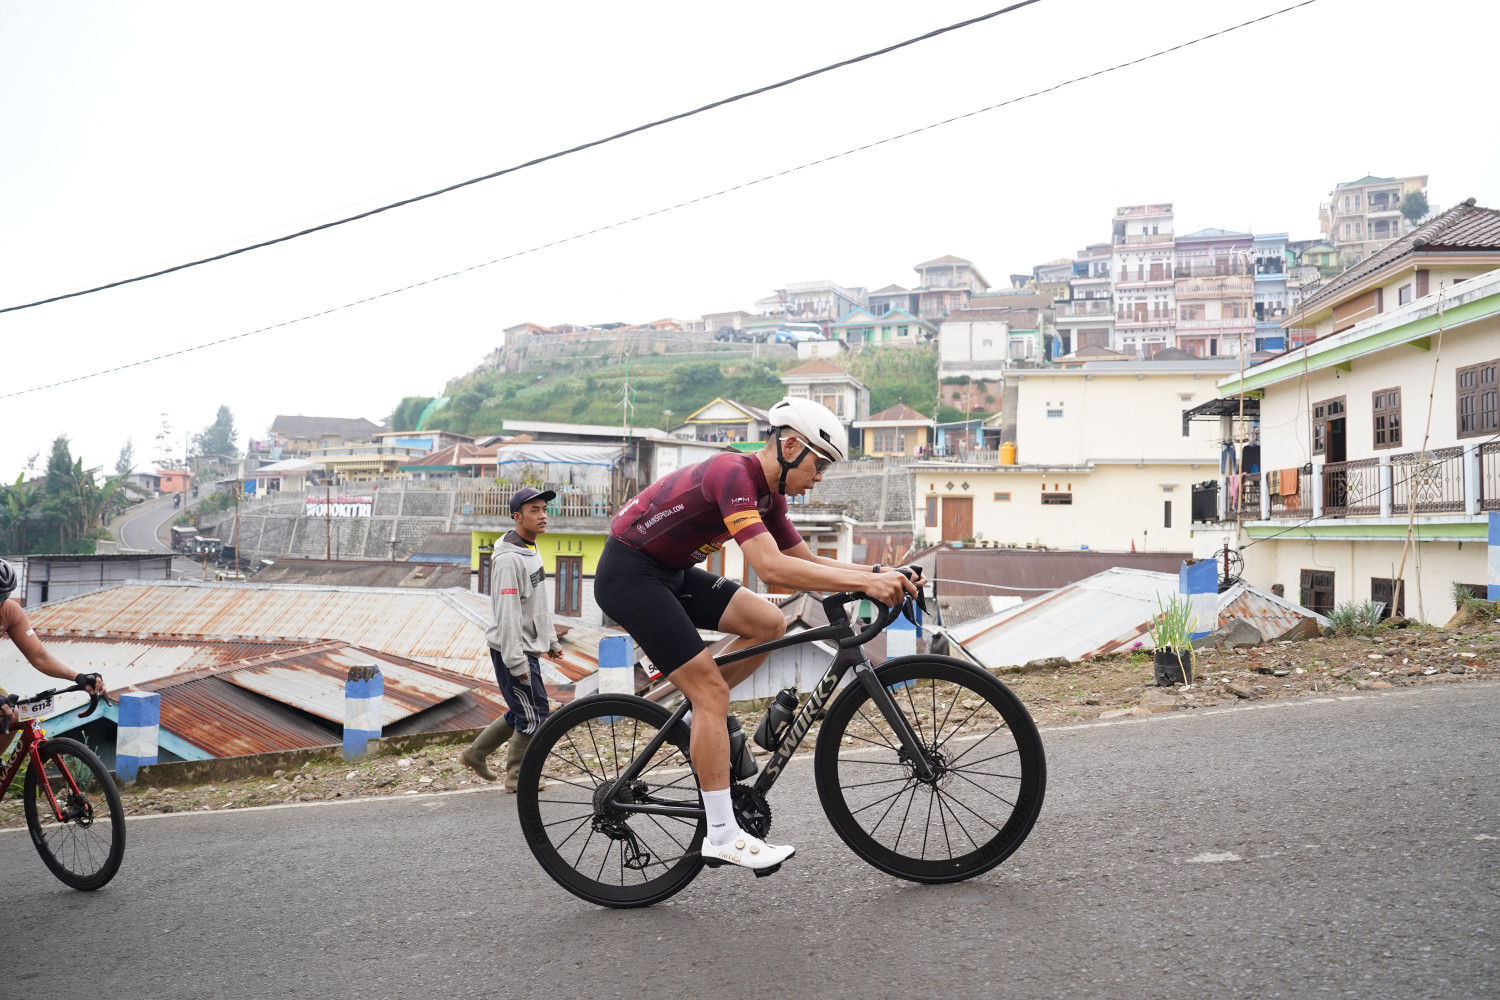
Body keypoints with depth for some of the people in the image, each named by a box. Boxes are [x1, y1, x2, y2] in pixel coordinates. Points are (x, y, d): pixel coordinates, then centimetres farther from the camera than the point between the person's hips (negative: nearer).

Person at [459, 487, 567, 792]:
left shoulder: (532, 551, 12)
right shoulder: (508, 558, -20)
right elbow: (507, 613, -23)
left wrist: (551, 640, 22)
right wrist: (516, 662, -23)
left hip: (528, 649, 10)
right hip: (513, 652, -10)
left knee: (522, 713, 17)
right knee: (534, 715, -2)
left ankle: (475, 753, 30)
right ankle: (517, 777, 12)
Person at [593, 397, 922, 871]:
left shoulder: (769, 493, 5)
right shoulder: (733, 474, -25)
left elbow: (808, 561, 9)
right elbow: (771, 567, -35)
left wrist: (881, 573, -4)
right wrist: (865, 582, -34)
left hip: (670, 571, 9)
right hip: (629, 574, -9)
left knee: (769, 623, -1)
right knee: (711, 688, -12)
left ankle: (698, 722, 13)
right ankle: (722, 835, -6)